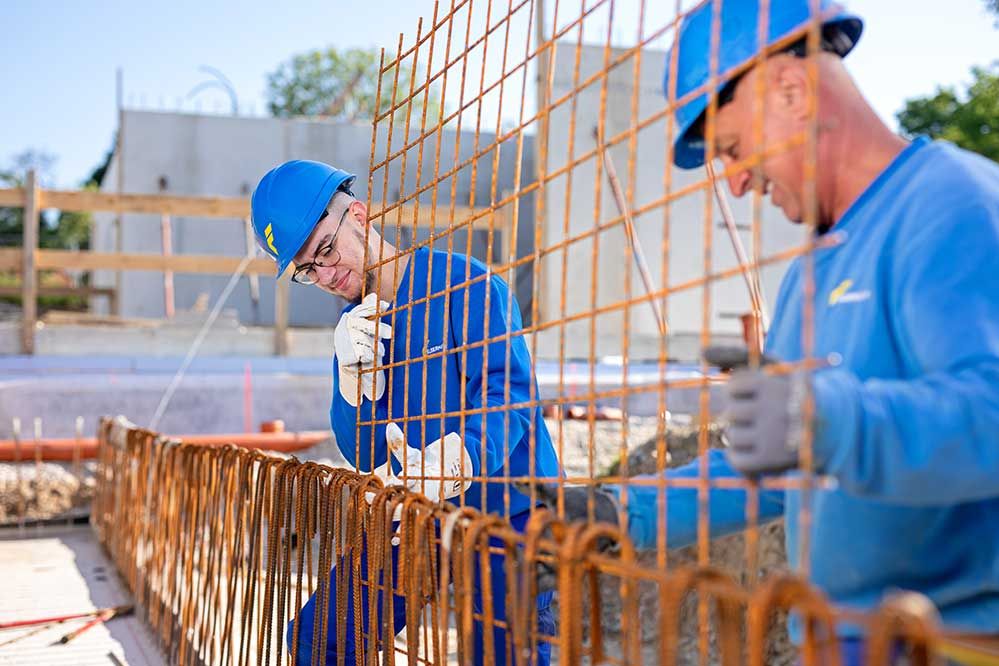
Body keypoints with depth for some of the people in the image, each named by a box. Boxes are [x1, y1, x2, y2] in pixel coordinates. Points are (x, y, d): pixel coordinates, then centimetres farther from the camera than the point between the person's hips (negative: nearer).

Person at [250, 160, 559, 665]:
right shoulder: (353, 326, 8)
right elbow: (363, 457, 4)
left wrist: (455, 457, -41)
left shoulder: (466, 285, -12)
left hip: (507, 515, -6)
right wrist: (354, 371, -14)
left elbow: (510, 396, -22)